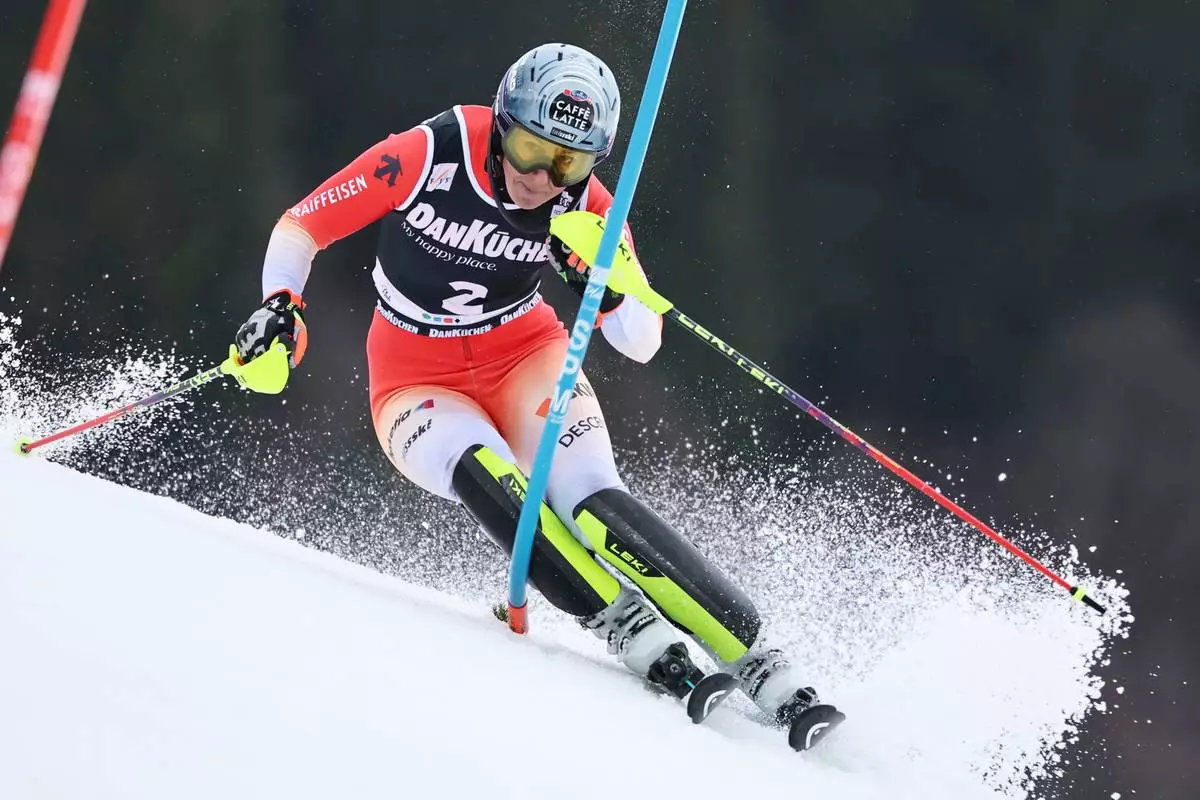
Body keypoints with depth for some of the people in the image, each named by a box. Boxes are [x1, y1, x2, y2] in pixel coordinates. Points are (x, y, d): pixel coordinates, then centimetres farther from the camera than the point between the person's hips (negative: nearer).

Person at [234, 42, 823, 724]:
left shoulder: (584, 205, -13)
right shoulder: (426, 158, -20)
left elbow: (643, 344, -9)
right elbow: (300, 227, -9)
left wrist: (606, 285, -29)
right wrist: (282, 306, -27)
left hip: (526, 358, 1)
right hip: (419, 384, -1)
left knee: (594, 505, -27)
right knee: (489, 481, -35)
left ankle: (756, 661, -28)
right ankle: (630, 631, -36)